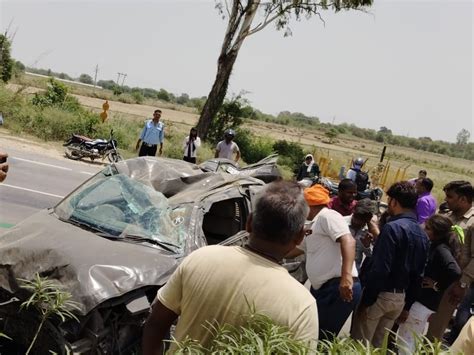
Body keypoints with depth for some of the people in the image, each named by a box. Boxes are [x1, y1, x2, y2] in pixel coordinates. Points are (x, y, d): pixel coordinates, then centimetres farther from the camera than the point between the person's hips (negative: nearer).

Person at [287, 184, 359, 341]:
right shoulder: (314, 227, 23)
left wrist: (346, 276, -35)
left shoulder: (327, 216, -8)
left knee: (321, 338, -6)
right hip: (322, 289, 10)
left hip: (339, 288, -10)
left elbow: (348, 241, -24)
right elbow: (292, 251, 35)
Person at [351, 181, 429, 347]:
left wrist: (366, 301, -17)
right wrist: (407, 305, 17)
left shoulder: (393, 227, -18)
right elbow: (418, 273, 11)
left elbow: (380, 269, -23)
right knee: (378, 345, 18)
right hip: (401, 298, 8)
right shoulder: (422, 234, 8)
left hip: (381, 295, -8)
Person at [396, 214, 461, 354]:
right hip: (422, 299, 10)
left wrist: (437, 285, -20)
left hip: (423, 301, -10)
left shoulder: (441, 250, -19)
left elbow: (455, 272, -33)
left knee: (405, 340, -1)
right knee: (414, 340, 21)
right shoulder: (433, 247, 8)